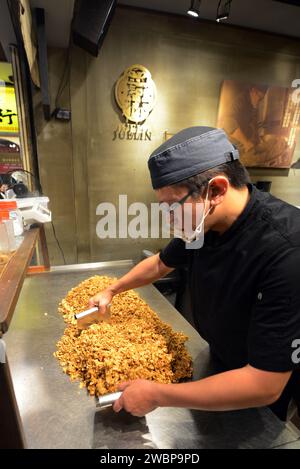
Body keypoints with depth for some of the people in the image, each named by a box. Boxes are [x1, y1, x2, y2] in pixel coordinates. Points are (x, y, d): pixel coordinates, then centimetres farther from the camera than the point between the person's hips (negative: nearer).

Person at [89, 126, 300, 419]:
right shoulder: (203, 224, -17)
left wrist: (156, 396, -31)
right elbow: (160, 264, 2)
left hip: (264, 395, -5)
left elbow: (264, 385, -37)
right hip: (219, 362, 5)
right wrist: (112, 291, 6)